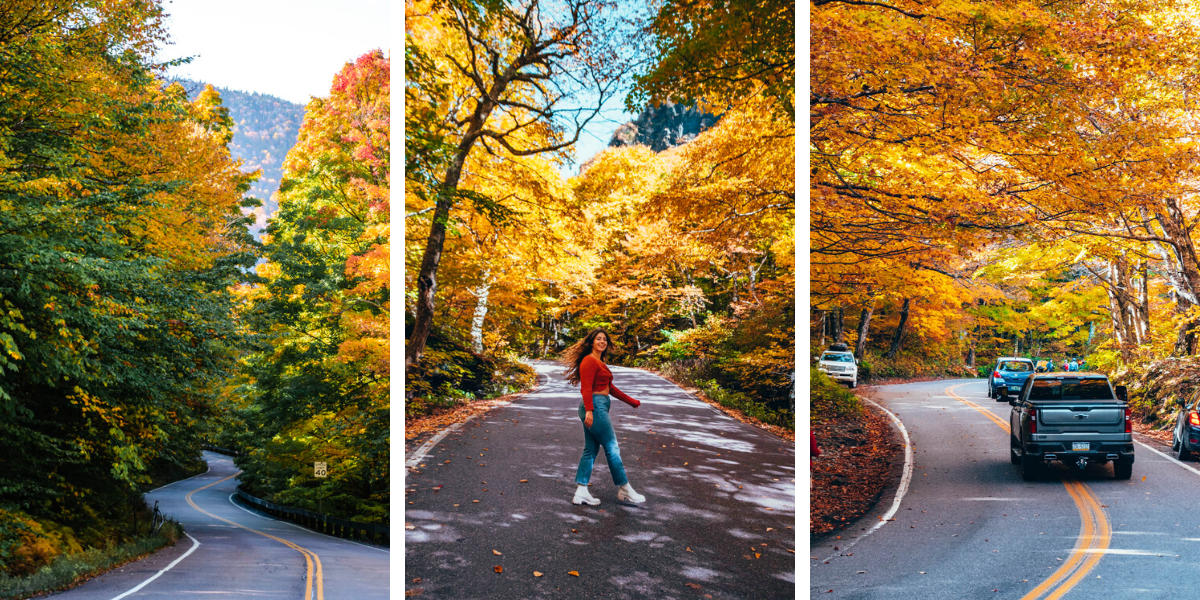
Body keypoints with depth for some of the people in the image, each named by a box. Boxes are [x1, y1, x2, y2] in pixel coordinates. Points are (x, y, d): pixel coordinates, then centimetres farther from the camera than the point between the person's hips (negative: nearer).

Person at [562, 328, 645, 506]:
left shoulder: (600, 363, 20)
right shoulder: (589, 361, -10)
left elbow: (610, 388, 27)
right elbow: (586, 388, -19)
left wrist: (632, 401, 29)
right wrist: (589, 410, -28)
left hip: (599, 407, 10)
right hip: (595, 407, -10)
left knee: (591, 450, 8)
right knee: (612, 449, -3)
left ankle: (581, 492, 8)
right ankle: (625, 490, 5)